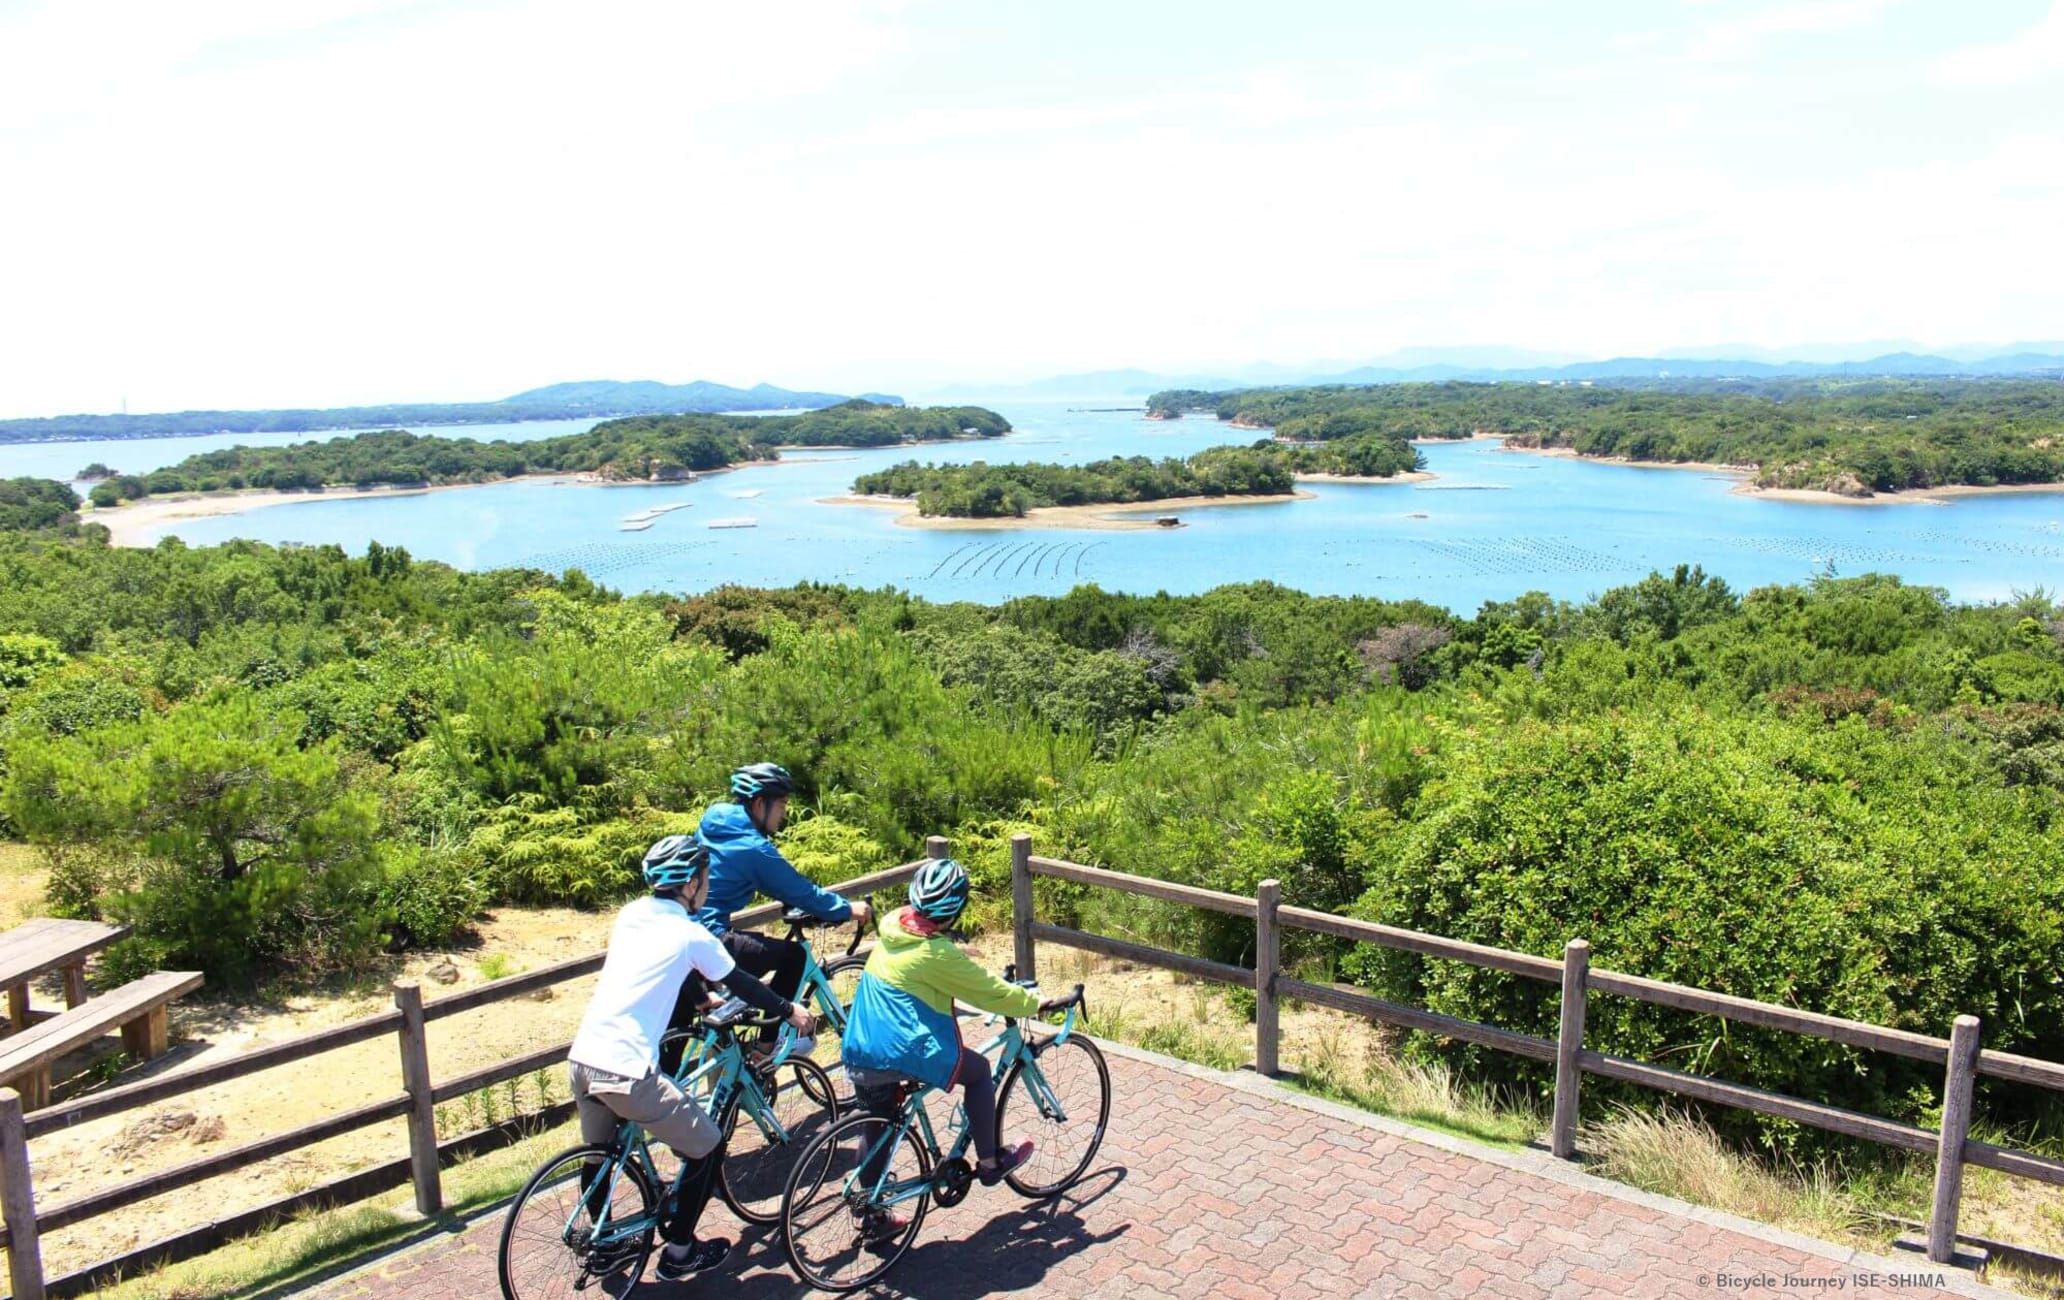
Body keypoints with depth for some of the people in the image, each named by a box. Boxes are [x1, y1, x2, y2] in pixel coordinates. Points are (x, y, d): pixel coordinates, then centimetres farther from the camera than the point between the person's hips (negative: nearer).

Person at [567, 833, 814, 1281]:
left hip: (582, 1059, 8)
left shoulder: (630, 913, 13)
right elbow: (741, 983, 6)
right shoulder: (689, 934, -6)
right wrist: (790, 1010, 22)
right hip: (627, 1072, -7)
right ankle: (679, 1251, 22)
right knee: (707, 1148, 11)